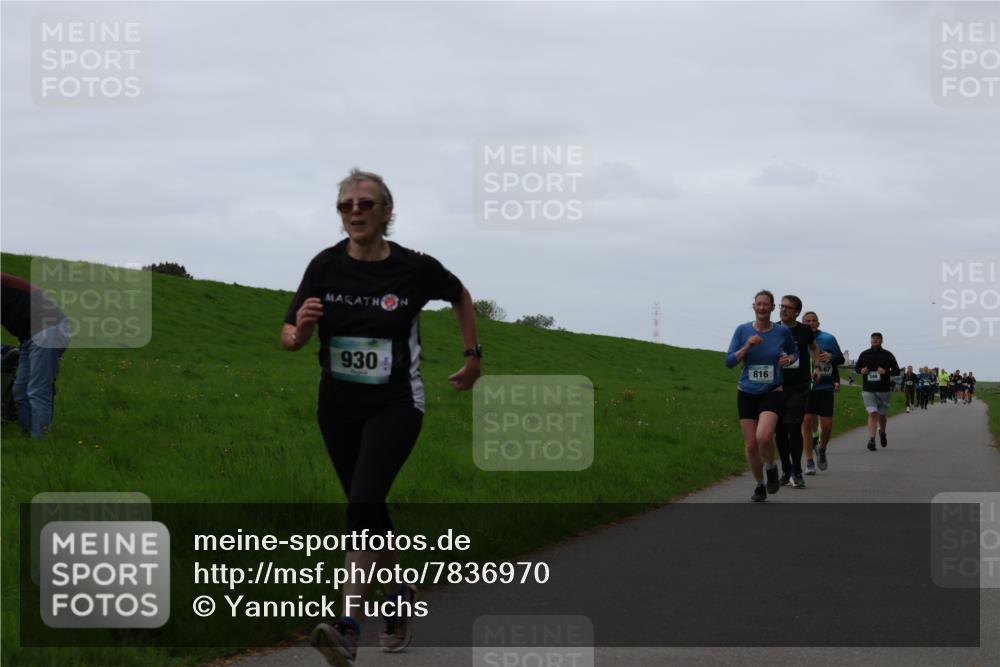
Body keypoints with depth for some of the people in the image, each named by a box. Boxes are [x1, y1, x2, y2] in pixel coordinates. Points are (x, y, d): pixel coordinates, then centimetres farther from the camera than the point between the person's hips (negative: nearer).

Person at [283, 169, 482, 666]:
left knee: (362, 504, -22)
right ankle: (399, 595, 39)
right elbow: (288, 339, -2)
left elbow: (460, 296, 10)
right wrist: (300, 329, -25)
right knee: (367, 509, 15)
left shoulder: (416, 268, -12)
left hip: (395, 405, -4)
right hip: (338, 405, 4)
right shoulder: (325, 266, -7)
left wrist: (473, 355, 14)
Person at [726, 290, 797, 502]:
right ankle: (759, 486, 23)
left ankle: (771, 468, 5)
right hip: (747, 393, 2)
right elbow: (729, 362, -5)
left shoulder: (782, 331, -3)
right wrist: (747, 347, -18)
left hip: (772, 393, -2)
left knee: (763, 436, -25)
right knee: (750, 444, 1)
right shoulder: (742, 330, -3)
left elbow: (795, 352, 16)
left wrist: (789, 359, -6)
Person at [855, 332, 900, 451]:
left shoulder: (887, 355, 2)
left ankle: (882, 432, 41)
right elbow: (857, 367, 19)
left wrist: (886, 372, -15)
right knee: (872, 413, -13)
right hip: (868, 390, 0)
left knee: (882, 414, 11)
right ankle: (871, 440, -18)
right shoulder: (864, 355, 7)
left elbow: (897, 371, 4)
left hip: (883, 389, 0)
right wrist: (861, 371, -5)